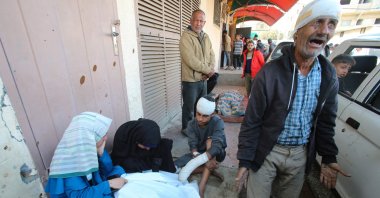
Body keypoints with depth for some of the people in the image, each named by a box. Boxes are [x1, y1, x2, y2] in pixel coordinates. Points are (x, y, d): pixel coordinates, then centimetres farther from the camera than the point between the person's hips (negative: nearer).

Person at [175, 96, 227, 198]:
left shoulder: (218, 122, -26)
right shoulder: (192, 124, -15)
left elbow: (217, 145, -40)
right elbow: (193, 144, -24)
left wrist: (194, 163, -54)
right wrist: (196, 155, -48)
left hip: (216, 154, -3)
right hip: (199, 153, 4)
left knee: (210, 141, -37)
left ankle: (201, 186, -37)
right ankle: (211, 170, -13)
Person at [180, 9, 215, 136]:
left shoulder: (206, 37, 11)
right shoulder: (186, 37, -13)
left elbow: (211, 55, 8)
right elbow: (191, 61, -23)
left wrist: (210, 70, -11)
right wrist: (208, 70, -15)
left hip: (203, 79, 7)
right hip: (191, 80, -7)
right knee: (189, 107, 7)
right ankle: (186, 129, 28)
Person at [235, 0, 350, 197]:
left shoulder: (329, 76, -4)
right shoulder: (270, 72, -20)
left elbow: (326, 121, 8)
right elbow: (251, 121, -17)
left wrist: (329, 158, 7)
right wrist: (244, 160, -13)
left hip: (301, 155, 5)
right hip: (266, 152, -4)